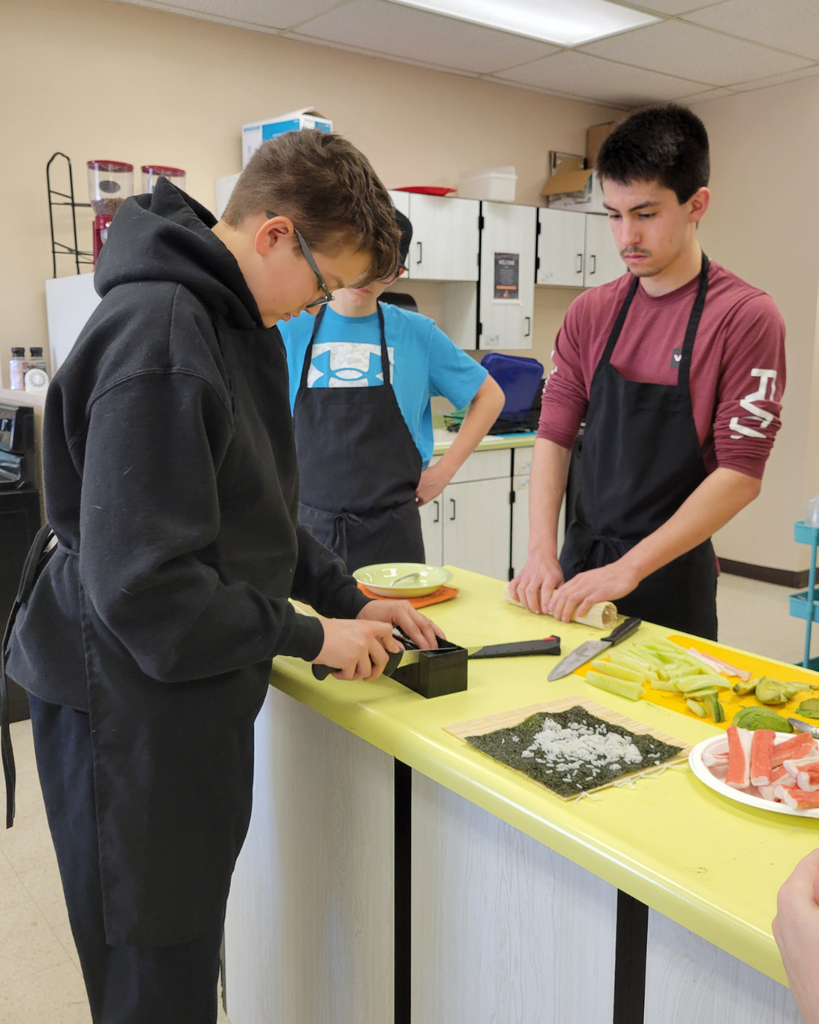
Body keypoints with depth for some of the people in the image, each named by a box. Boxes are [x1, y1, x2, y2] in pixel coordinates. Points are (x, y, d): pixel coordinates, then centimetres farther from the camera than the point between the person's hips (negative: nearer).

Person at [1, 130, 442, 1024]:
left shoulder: (239, 322, 8)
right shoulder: (156, 337, -24)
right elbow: (140, 582, -26)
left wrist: (347, 598, 6)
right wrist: (308, 637, -16)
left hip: (200, 692, 9)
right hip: (133, 709, -9)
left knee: (193, 943, 22)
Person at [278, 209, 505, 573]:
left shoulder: (417, 333, 2)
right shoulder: (292, 328, 1)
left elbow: (489, 396, 10)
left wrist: (444, 469, 3)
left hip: (391, 530, 0)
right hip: (310, 524, 0)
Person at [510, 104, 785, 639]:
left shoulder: (746, 316, -11)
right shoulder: (590, 312, 4)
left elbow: (741, 474, -16)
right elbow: (555, 435, 1)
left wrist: (629, 569, -20)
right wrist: (543, 550, -12)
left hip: (672, 578, -4)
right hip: (580, 563, 5)